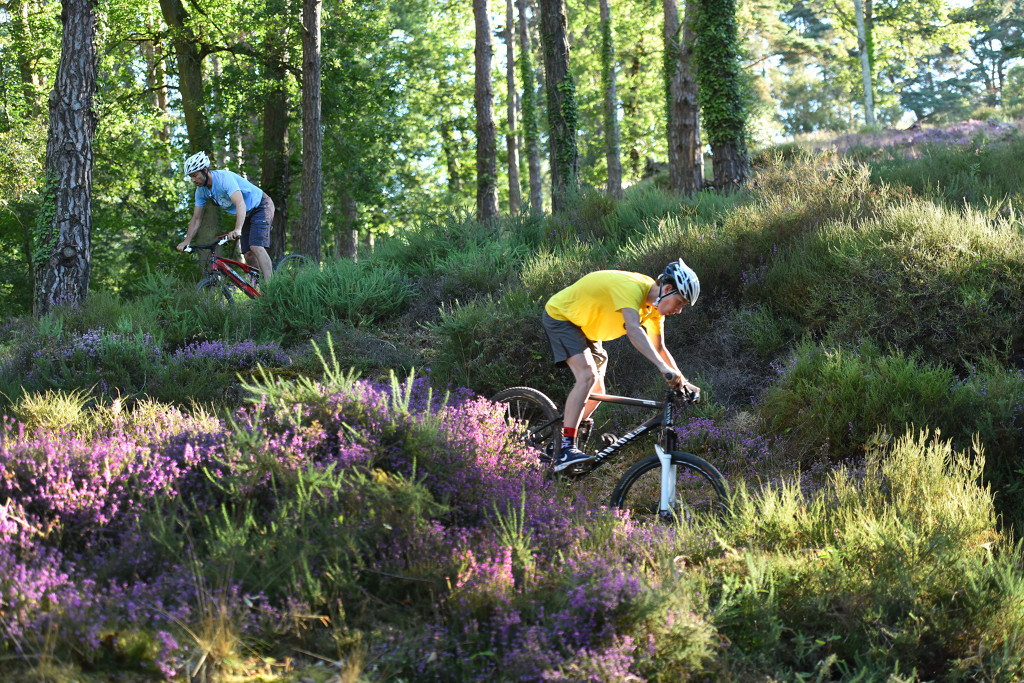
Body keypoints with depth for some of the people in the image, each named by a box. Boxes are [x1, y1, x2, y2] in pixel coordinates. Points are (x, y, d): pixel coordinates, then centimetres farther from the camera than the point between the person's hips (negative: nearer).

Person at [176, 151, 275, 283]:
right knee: (248, 255, 0)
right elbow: (196, 219, 0)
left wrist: (237, 230, -56)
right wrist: (186, 241, -14)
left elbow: (241, 205, -43)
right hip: (248, 215, 8)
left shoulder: (224, 178, -31)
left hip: (261, 206, -8)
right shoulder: (201, 191, -7)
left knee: (256, 247, -24)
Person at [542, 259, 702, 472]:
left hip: (585, 327, 10)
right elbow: (633, 329, -47)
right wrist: (663, 367, -56)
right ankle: (565, 450, -30)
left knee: (596, 392, 6)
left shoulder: (654, 303, -3)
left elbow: (659, 348, 5)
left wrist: (682, 382, -5)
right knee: (588, 376, -26)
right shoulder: (633, 287, -32)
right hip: (560, 316, -10)